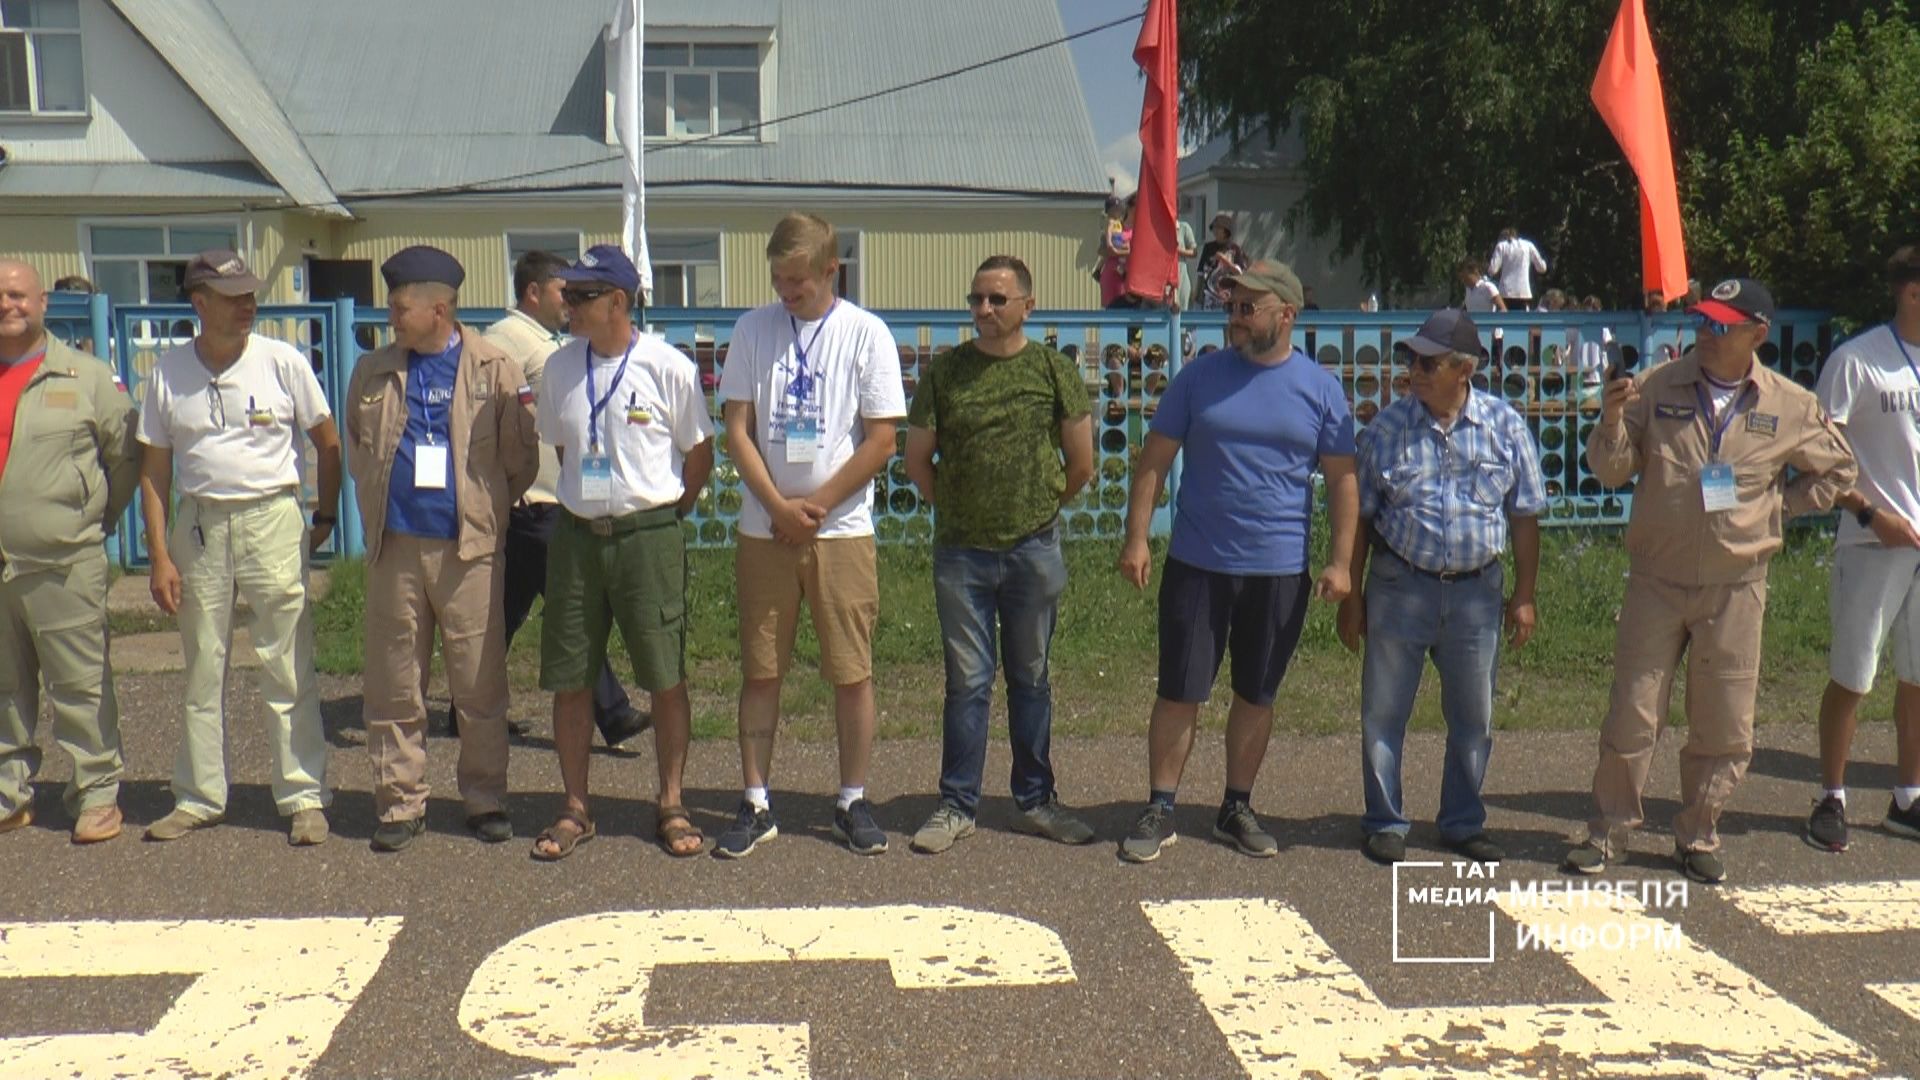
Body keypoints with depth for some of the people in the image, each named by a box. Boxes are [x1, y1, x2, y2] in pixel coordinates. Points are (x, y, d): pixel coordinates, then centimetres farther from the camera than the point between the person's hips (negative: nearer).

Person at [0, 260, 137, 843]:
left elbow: (126, 457, 6)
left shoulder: (87, 376, 2)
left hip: (63, 566, -3)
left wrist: (98, 519, 6)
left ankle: (98, 794, 7)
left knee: (81, 687, -2)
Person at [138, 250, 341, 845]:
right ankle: (199, 797, 22)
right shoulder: (169, 371, 2)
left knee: (288, 670, -1)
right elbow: (154, 469, 5)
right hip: (198, 524, 3)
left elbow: (328, 443, 6)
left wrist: (325, 517, 4)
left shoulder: (282, 361, -4)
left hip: (272, 518, -2)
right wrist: (159, 556, 0)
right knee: (202, 670, 11)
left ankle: (304, 797, 7)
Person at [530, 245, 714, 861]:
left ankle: (671, 807, 15)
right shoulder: (560, 367, 6)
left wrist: (664, 513, 7)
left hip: (649, 536, -4)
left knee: (666, 677, 1)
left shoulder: (667, 367, -7)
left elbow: (700, 453, 3)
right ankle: (575, 810, 19)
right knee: (568, 679, 6)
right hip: (577, 536, 4)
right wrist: (585, 504, 14)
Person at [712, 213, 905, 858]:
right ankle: (755, 805, 16)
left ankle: (853, 802, 16)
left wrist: (814, 506, -8)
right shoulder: (753, 330, 4)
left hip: (841, 528, -1)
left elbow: (881, 440, -4)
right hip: (763, 529, 2)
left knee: (851, 672, 3)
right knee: (760, 671, 6)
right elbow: (738, 430, 2)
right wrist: (780, 506, -9)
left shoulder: (866, 334, -1)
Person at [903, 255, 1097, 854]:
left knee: (1030, 680, 11)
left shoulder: (1054, 370, 0)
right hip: (961, 552, 0)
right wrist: (960, 510, 11)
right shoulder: (945, 371, 0)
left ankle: (1035, 801, 22)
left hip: (1034, 551, 0)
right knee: (967, 682, 4)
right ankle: (957, 806, 14)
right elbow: (917, 461, 8)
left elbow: (1081, 467, 6)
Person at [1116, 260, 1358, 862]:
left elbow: (1342, 478, 4)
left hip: (1281, 571, 1)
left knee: (1257, 695, 11)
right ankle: (1159, 811, 13)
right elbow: (1154, 461, 1)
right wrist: (1136, 537, -7)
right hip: (1197, 564, -1)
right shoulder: (1200, 377, 0)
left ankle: (1237, 810, 26)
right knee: (1179, 692, 2)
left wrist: (1340, 561, -3)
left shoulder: (1320, 389, 2)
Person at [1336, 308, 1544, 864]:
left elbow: (1525, 517, 5)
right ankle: (1385, 823, 20)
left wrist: (1524, 595, 3)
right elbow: (1359, 517, 0)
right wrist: (1351, 595, -1)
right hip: (1400, 587, -1)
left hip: (1477, 591, 1)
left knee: (1473, 717, 12)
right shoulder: (1387, 427, -4)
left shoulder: (1505, 426, -1)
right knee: (1384, 713, 5)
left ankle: (1463, 823, 29)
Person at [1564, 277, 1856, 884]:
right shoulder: (1657, 389, -3)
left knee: (1724, 730, 8)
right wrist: (1612, 421, -21)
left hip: (1735, 589, 1)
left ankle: (1698, 836, 24)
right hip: (1656, 582, -1)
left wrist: (1778, 507, 3)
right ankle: (1607, 832, 15)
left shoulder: (1791, 408, 0)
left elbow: (1837, 471, 14)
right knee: (1632, 716, 2)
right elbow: (1611, 472, -3)